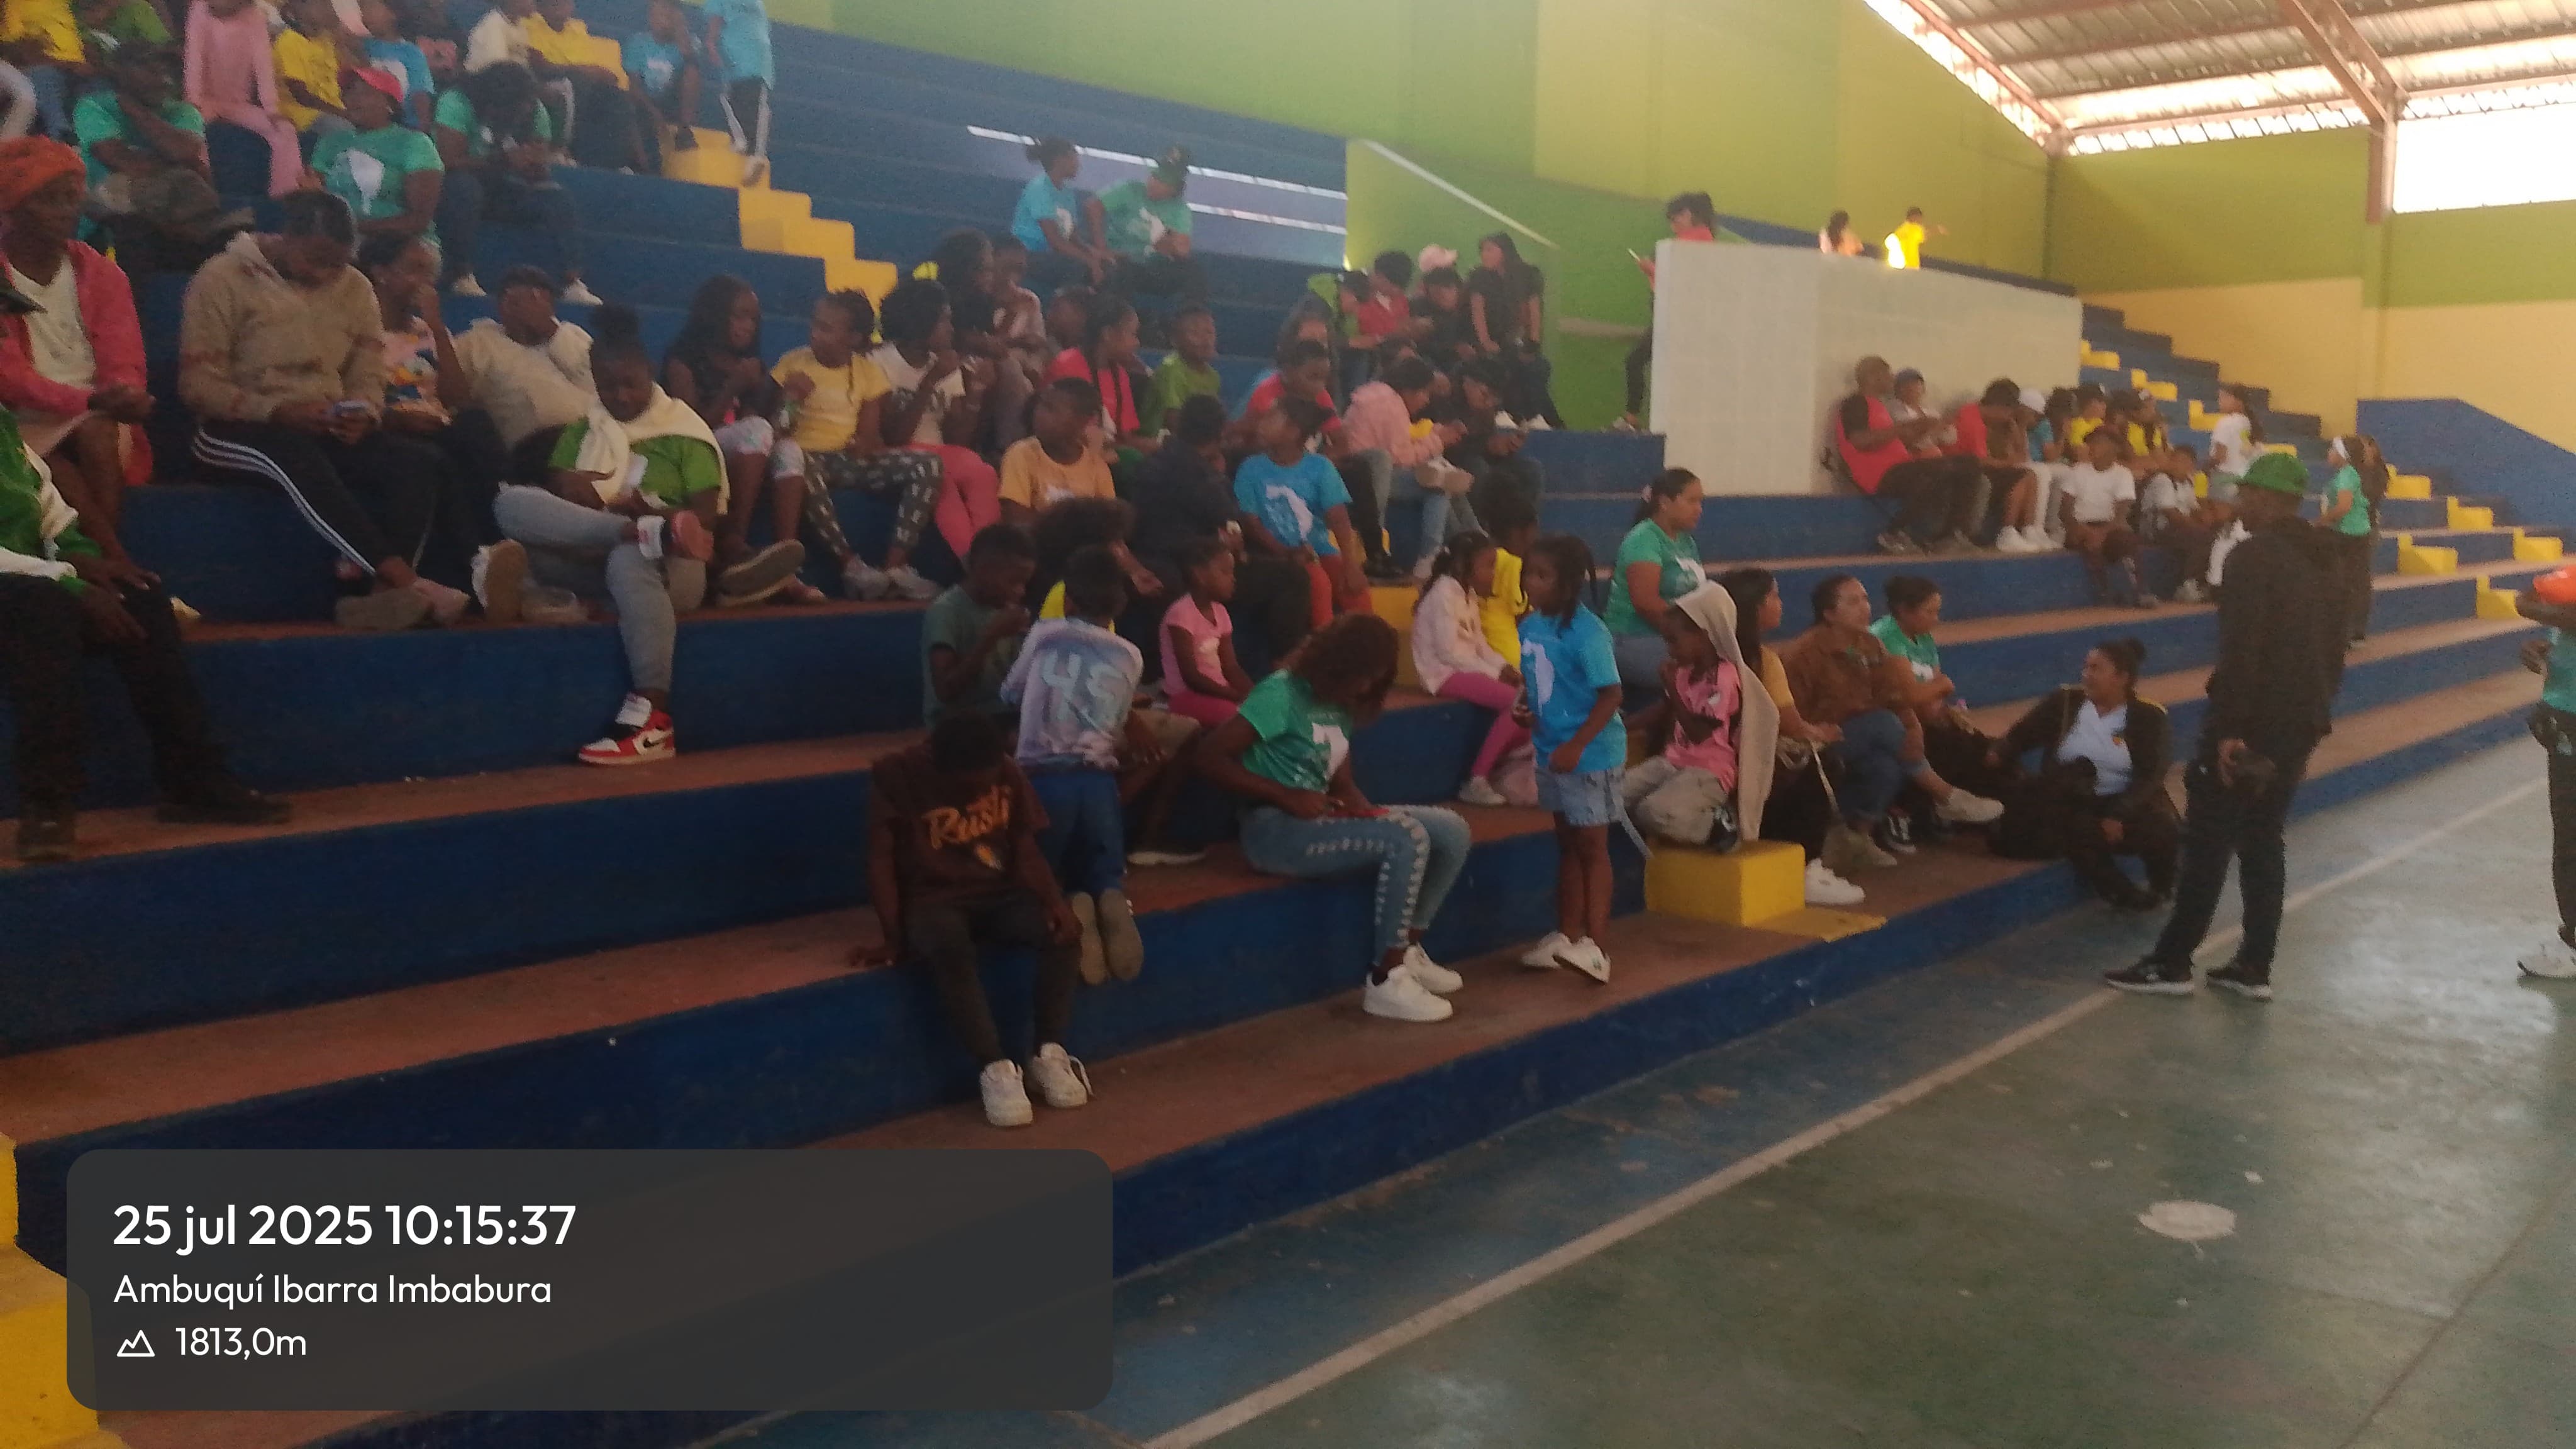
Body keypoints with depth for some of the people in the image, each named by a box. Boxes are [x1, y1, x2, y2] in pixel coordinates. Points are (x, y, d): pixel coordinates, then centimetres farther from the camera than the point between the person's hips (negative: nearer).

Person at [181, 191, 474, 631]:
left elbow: (368, 379, 9)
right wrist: (280, 411, -24)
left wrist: (364, 414, -16)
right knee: (295, 454, -41)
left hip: (328, 433, 5)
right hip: (239, 430, -4)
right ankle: (404, 581, -49)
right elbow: (198, 385, -9)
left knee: (422, 462, -25)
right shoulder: (223, 279, -4)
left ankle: (382, 594, -42)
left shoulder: (355, 288, 11)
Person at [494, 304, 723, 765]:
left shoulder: (684, 433, 8)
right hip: (583, 555, 4)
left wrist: (648, 509, -17)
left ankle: (653, 719, -49)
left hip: (659, 563, -3)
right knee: (513, 503, -23)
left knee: (628, 559, -42)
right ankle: (650, 533, -39)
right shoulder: (583, 431, 23)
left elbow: (704, 520, -2)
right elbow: (553, 481, 13)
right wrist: (567, 484, -9)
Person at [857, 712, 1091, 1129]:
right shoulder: (895, 776, -14)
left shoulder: (1007, 772, -4)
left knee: (1062, 932, -26)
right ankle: (995, 1068, -28)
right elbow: (881, 860, -11)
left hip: (999, 894, 3)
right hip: (932, 900, -3)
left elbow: (1026, 850, -2)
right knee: (950, 948, -38)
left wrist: (1055, 901, -19)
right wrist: (893, 938, -19)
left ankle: (1049, 1053, -14)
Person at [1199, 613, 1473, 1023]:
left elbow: (1343, 782, 15)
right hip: (1275, 829, -8)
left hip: (1320, 819, 9)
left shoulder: (1338, 706, 14)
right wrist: (1287, 797, -20)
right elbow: (1211, 758, -17)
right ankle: (1386, 982, -19)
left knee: (1452, 830, -2)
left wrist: (1371, 813, -7)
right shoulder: (1281, 693, -11)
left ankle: (1408, 950, 9)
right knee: (1408, 838, -27)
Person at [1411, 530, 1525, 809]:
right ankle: (1475, 782, -18)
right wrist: (1494, 673, -18)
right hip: (1445, 673, -9)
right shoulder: (1444, 594, -15)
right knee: (1519, 702, -23)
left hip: (1465, 668, 9)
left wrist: (1504, 668, -4)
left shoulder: (1469, 594, 15)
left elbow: (1479, 643, 13)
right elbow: (1448, 651, -20)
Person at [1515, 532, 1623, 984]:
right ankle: (1567, 937, 26)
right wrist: (1526, 706, -3)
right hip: (1551, 750, 7)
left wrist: (1576, 745, -26)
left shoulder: (1585, 631, -21)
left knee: (1592, 847, 0)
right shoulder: (1529, 625, 1)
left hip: (1590, 754, -7)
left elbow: (1610, 695, -21)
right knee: (1568, 845, 16)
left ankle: (1594, 947, 4)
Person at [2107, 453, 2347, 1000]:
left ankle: (2171, 964, 1)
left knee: (2207, 844, -3)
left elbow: (2241, 648, -22)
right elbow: (2334, 651, 18)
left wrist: (2229, 728, -23)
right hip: (2299, 724, 8)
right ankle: (2254, 968, 14)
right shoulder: (2320, 561, 14)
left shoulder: (2254, 555, -14)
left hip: (2250, 723, -8)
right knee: (2264, 842, 12)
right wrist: (2316, 711, 23)